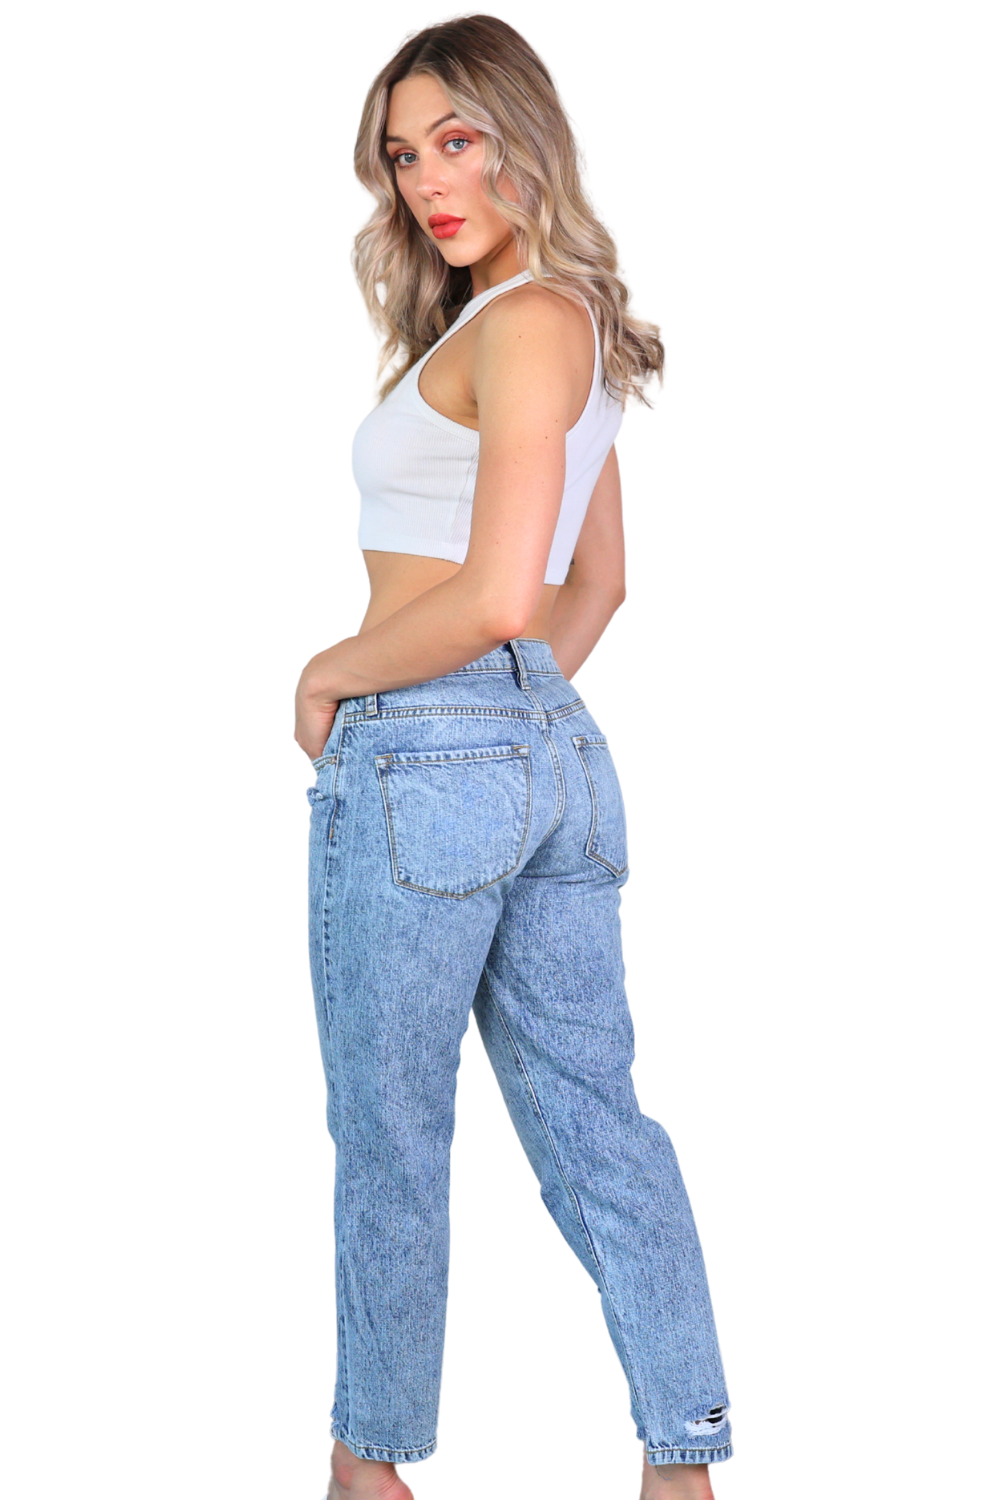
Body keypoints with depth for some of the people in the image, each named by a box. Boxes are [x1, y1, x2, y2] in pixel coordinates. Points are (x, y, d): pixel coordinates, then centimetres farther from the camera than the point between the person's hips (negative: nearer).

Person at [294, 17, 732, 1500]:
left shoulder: (520, 323, -13)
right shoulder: (578, 324, 16)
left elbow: (496, 596, -22)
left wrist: (330, 672, -9)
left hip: (424, 755, -9)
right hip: (560, 755, 9)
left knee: (390, 1136, 7)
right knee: (596, 1123, 11)